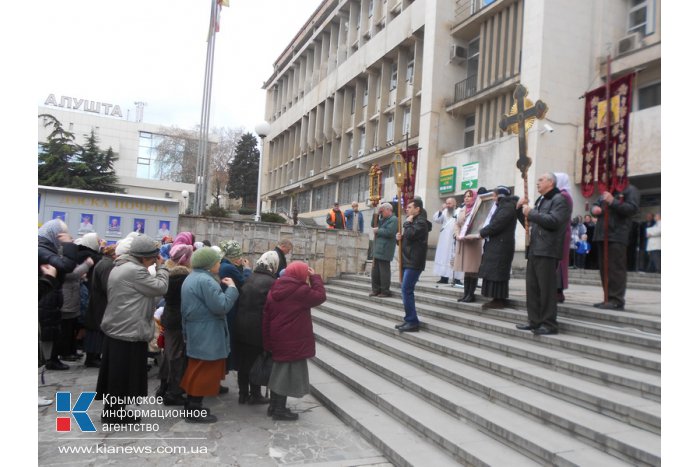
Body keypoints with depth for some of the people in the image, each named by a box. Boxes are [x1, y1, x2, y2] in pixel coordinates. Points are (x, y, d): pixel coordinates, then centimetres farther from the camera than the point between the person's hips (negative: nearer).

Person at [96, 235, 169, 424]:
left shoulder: (120, 267, 13)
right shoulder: (135, 271, -21)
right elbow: (160, 288, -17)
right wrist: (161, 266, -7)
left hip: (117, 328, 10)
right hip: (129, 331, -10)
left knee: (116, 373, 17)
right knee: (124, 374, 1)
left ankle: (112, 409, 27)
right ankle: (115, 414, 11)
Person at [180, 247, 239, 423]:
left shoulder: (191, 278, 13)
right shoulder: (206, 280, -21)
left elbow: (186, 308, 21)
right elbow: (221, 306, -25)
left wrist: (186, 330, 27)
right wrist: (231, 288, -14)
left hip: (196, 331, 11)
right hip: (207, 335, -11)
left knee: (197, 369, 17)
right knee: (204, 371, -3)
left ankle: (191, 406, 26)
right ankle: (194, 411, 4)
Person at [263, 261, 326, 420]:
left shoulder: (274, 289, 6)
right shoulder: (300, 290, -18)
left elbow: (266, 317, 7)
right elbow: (320, 296, -9)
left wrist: (267, 342, 12)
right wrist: (315, 277, -1)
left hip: (277, 340, 8)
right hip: (293, 341, -8)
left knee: (278, 372, 18)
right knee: (287, 374, 2)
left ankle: (274, 406, 29)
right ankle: (280, 410, 10)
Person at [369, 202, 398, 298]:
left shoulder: (394, 219, -9)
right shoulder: (383, 219, 20)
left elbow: (389, 232, -21)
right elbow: (374, 225, 23)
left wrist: (377, 230, -12)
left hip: (384, 250, -9)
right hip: (378, 250, 9)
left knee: (384, 270, -5)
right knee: (375, 270, 12)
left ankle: (385, 291, 2)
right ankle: (376, 289, 21)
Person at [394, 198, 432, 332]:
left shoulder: (421, 222, -10)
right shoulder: (413, 221, 21)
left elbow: (410, 235, -25)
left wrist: (407, 223, -9)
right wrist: (400, 238, 5)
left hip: (414, 262, -10)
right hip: (407, 261, 10)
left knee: (406, 290, -13)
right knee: (406, 291, 10)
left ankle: (413, 322, -9)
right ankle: (409, 320, 16)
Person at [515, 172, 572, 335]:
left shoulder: (559, 199, -4)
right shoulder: (540, 200, 24)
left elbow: (553, 221, -20)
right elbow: (529, 224, 26)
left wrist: (531, 213, -13)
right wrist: (520, 209, 12)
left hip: (547, 250, -9)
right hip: (534, 250, 9)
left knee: (546, 288, -6)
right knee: (532, 287, 8)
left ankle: (549, 324, -1)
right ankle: (535, 321, 15)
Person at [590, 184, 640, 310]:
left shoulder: (630, 190, 1)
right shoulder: (607, 191, 24)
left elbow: (633, 208, -13)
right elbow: (596, 204, 27)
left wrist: (613, 201, -19)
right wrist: (594, 208, 3)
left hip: (617, 236, -8)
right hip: (602, 235, 8)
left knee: (616, 268, -9)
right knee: (604, 268, 9)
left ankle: (617, 300, -7)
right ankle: (609, 298, 16)